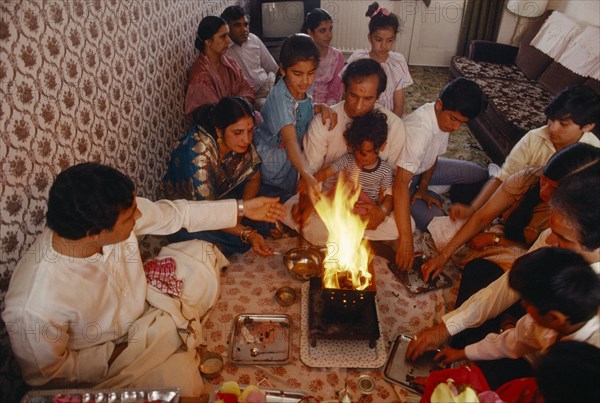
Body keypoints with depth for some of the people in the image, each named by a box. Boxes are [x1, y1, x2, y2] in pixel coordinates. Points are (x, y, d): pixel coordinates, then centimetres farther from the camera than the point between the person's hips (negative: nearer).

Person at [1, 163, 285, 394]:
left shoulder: (112, 215, -25)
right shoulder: (34, 308, -37)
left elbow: (172, 213, -7)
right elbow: (46, 375, -18)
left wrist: (241, 208, -2)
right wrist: (116, 354, -20)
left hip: (142, 302, 6)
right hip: (104, 357, -5)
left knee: (201, 253, 1)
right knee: (181, 382, -27)